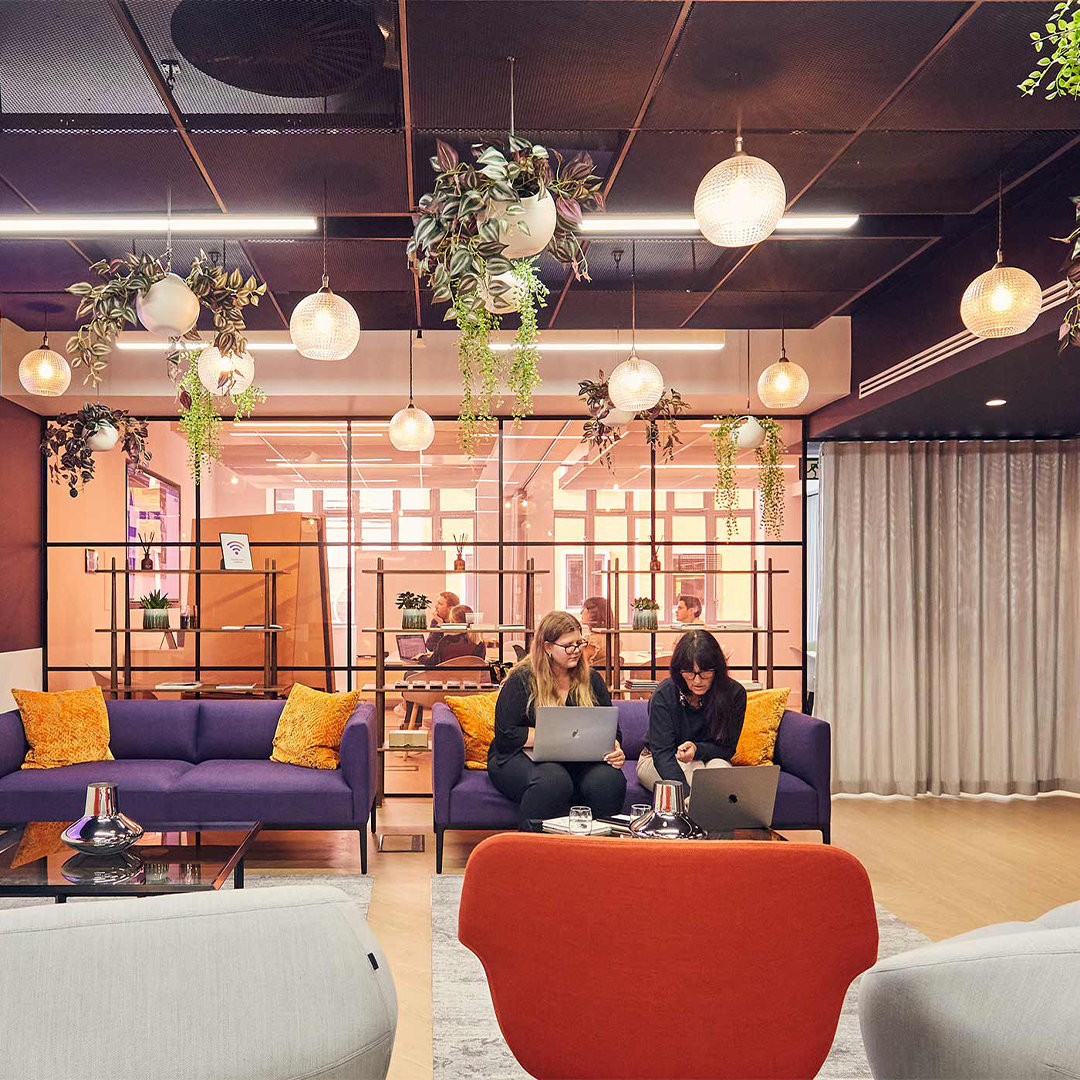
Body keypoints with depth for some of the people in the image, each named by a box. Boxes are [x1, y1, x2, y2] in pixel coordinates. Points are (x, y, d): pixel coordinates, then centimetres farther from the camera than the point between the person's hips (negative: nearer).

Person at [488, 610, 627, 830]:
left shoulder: (591, 680, 12)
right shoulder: (522, 679, -3)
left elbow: (612, 730, 15)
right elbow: (506, 735, -9)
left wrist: (615, 750, -9)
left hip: (577, 762, 4)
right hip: (521, 757, -4)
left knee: (610, 779, -29)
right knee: (552, 781, -39)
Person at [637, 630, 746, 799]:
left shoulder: (734, 694, -16)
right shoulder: (664, 695, -23)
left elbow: (727, 748, -10)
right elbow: (662, 753, -29)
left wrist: (697, 749, -32)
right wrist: (686, 794, -45)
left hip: (708, 758, 2)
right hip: (657, 762, -2)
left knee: (719, 766, -31)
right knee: (694, 767, -33)